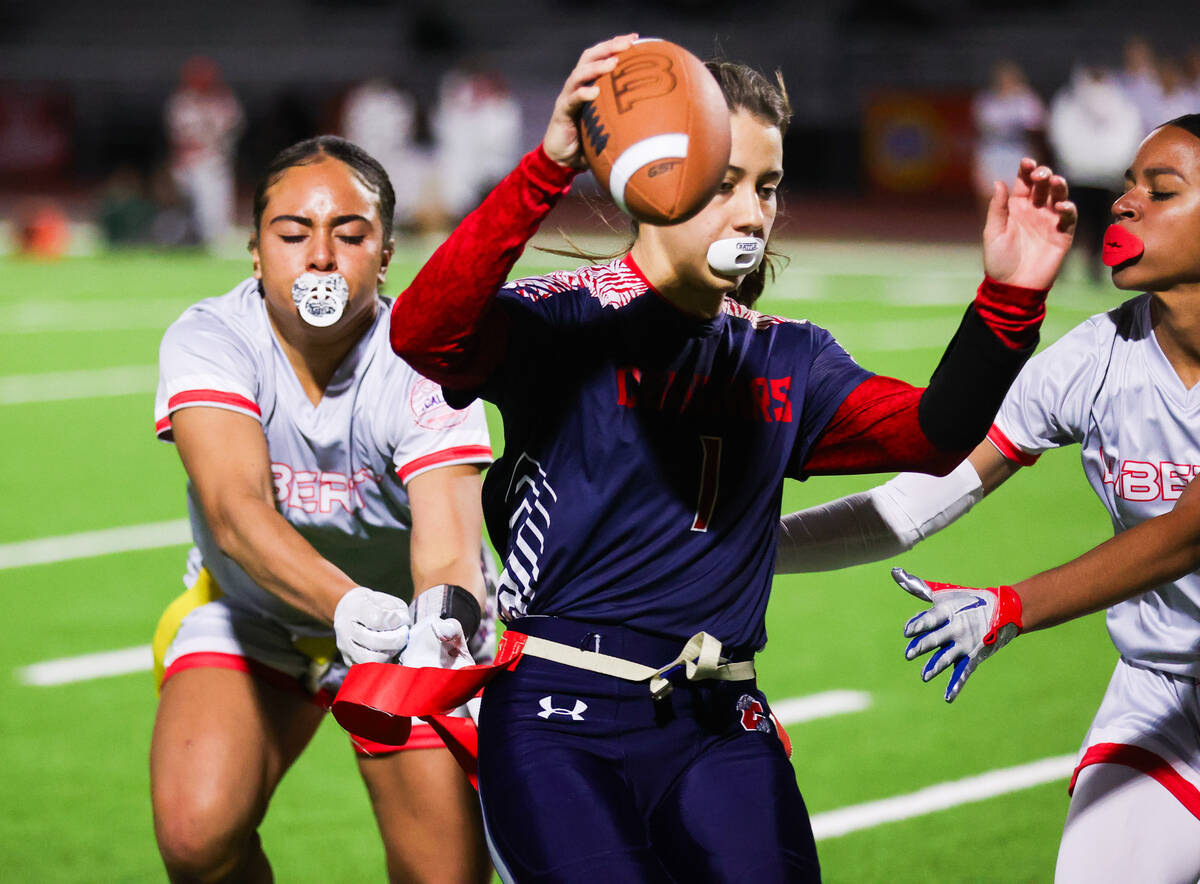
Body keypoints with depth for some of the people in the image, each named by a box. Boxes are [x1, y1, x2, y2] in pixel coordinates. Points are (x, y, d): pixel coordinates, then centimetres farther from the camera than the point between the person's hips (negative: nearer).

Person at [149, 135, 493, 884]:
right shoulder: (207, 341, -23)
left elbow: (449, 552, -37)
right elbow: (235, 511, -38)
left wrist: (444, 622, -62)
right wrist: (344, 603, -57)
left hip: (405, 633, 0)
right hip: (249, 620, 0)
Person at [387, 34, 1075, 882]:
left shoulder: (783, 360, 13)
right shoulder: (569, 323, -5)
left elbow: (934, 433, 1)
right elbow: (423, 333, -24)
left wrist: (1010, 299, -16)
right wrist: (547, 168, -34)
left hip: (719, 729, 5)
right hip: (561, 720, -5)